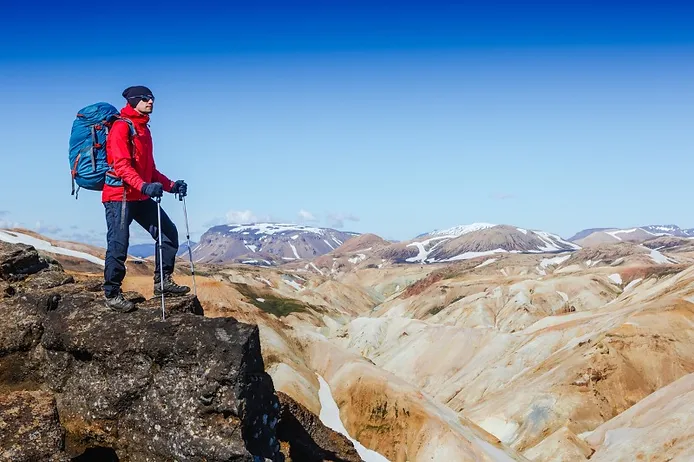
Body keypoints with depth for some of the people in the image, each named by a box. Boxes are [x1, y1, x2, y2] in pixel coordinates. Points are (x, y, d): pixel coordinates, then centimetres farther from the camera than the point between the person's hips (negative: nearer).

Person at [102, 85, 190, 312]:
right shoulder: (121, 127, -9)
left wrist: (171, 185, 10)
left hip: (141, 197, 9)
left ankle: (163, 282, 13)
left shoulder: (144, 130, 18)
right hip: (120, 196, -9)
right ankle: (112, 294, 4)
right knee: (118, 244, -7)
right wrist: (144, 186, -33)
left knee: (168, 232, 5)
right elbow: (121, 165, -20)